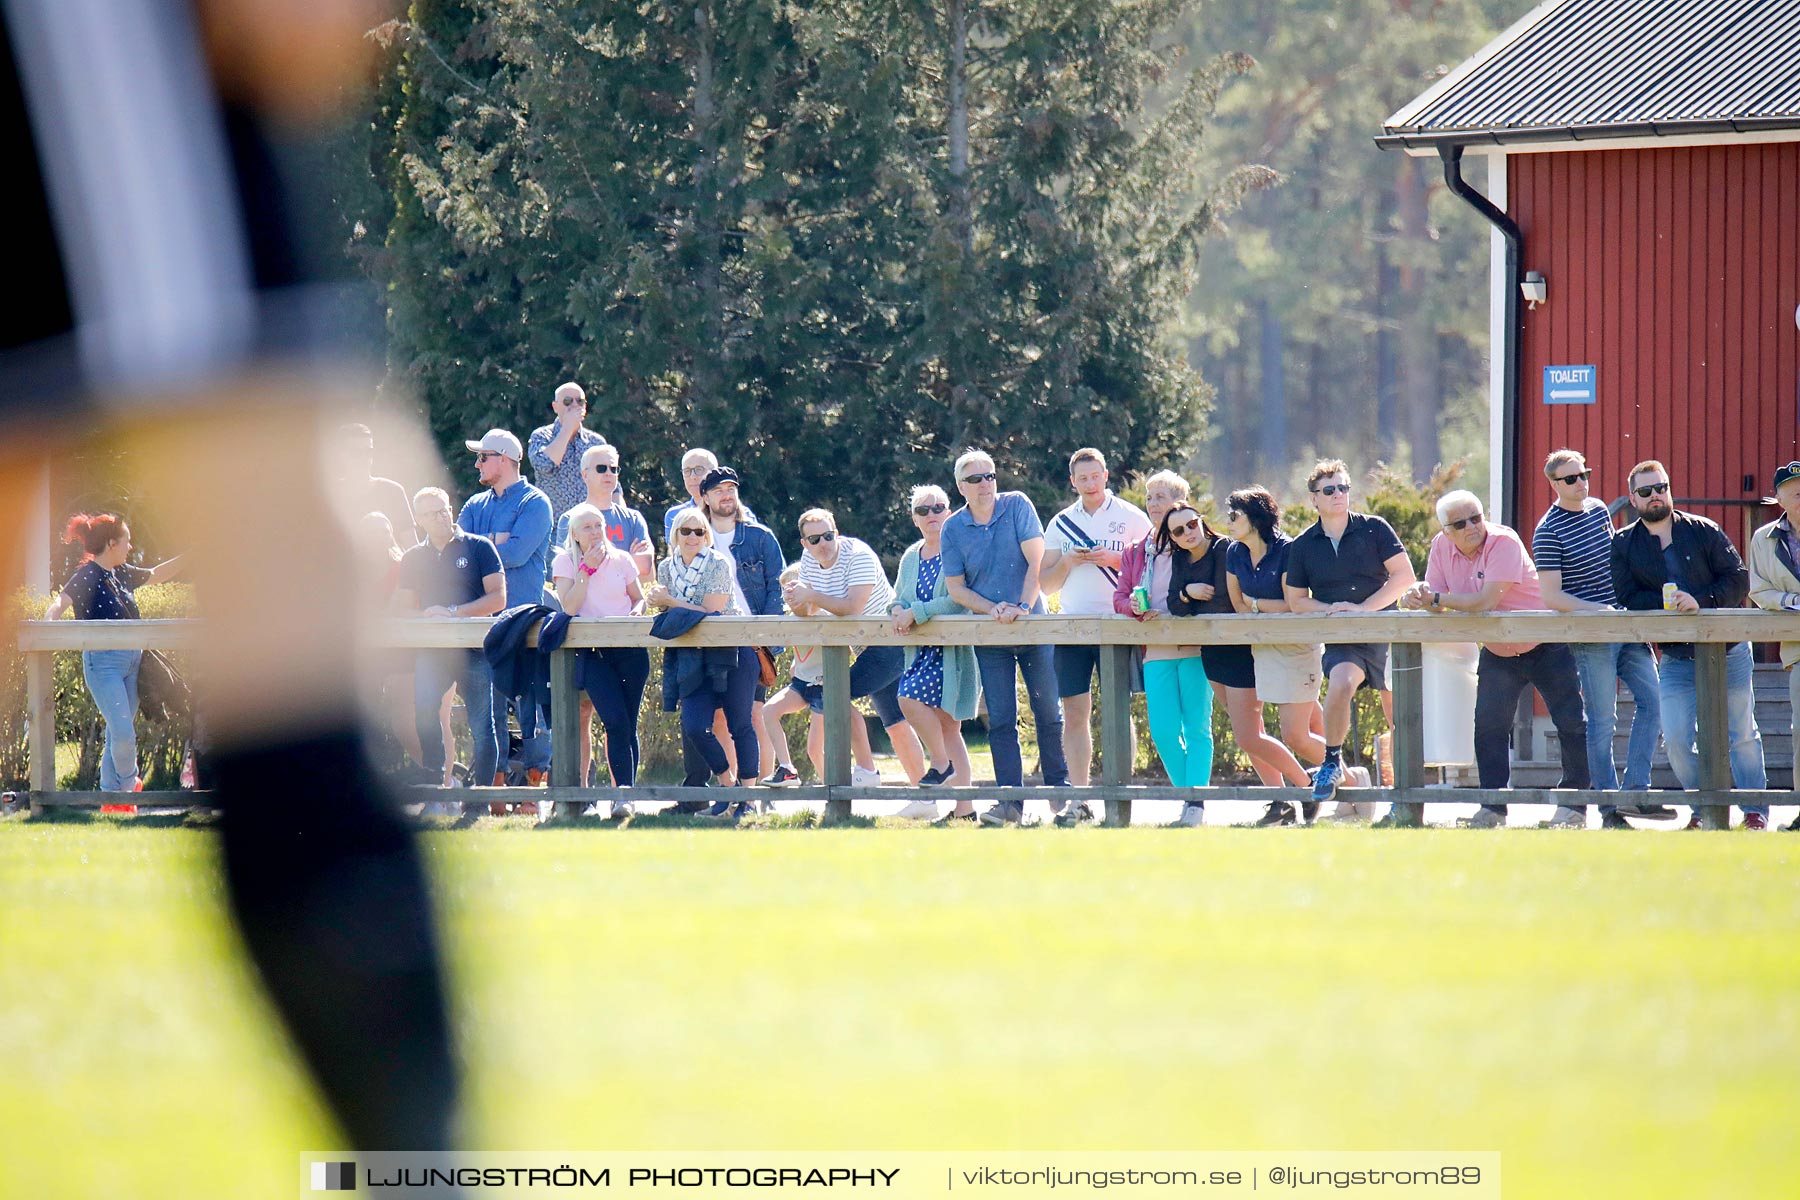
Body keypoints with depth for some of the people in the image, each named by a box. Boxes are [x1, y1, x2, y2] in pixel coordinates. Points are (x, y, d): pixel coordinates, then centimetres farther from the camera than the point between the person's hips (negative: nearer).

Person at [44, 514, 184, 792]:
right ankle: (129, 782, 14)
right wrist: (48, 625, -44)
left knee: (119, 733, 11)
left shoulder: (122, 574, 12)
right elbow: (60, 604, -25)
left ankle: (111, 794, 21)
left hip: (131, 660, 8)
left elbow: (156, 575, 29)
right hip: (103, 662, -8)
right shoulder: (87, 576, -11)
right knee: (123, 732, -12)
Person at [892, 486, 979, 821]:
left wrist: (916, 613, -20)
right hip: (923, 651, 8)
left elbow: (959, 600, -19)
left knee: (911, 696, -24)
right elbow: (899, 600, 17)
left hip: (954, 650, -8)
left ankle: (942, 764, -4)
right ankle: (964, 809, 9)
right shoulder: (911, 557, 15)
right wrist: (899, 611, -7)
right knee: (946, 727, 6)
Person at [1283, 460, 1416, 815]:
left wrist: (1363, 607, -12)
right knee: (1340, 683, -30)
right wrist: (1328, 609, -8)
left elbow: (1404, 576, -3)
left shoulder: (1374, 529, 1)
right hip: (1341, 639, 0)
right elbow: (1296, 600, 12)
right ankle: (1332, 762, -13)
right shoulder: (1303, 546, 7)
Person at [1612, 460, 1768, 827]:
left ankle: (1756, 811, 12)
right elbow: (1629, 597, -6)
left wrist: (1700, 601, -19)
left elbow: (1739, 580, -5)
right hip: (1676, 657, 1)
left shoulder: (1702, 531, 1)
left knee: (1742, 734, 3)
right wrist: (1670, 604, -21)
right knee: (1676, 740, -7)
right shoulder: (1623, 544, 4)